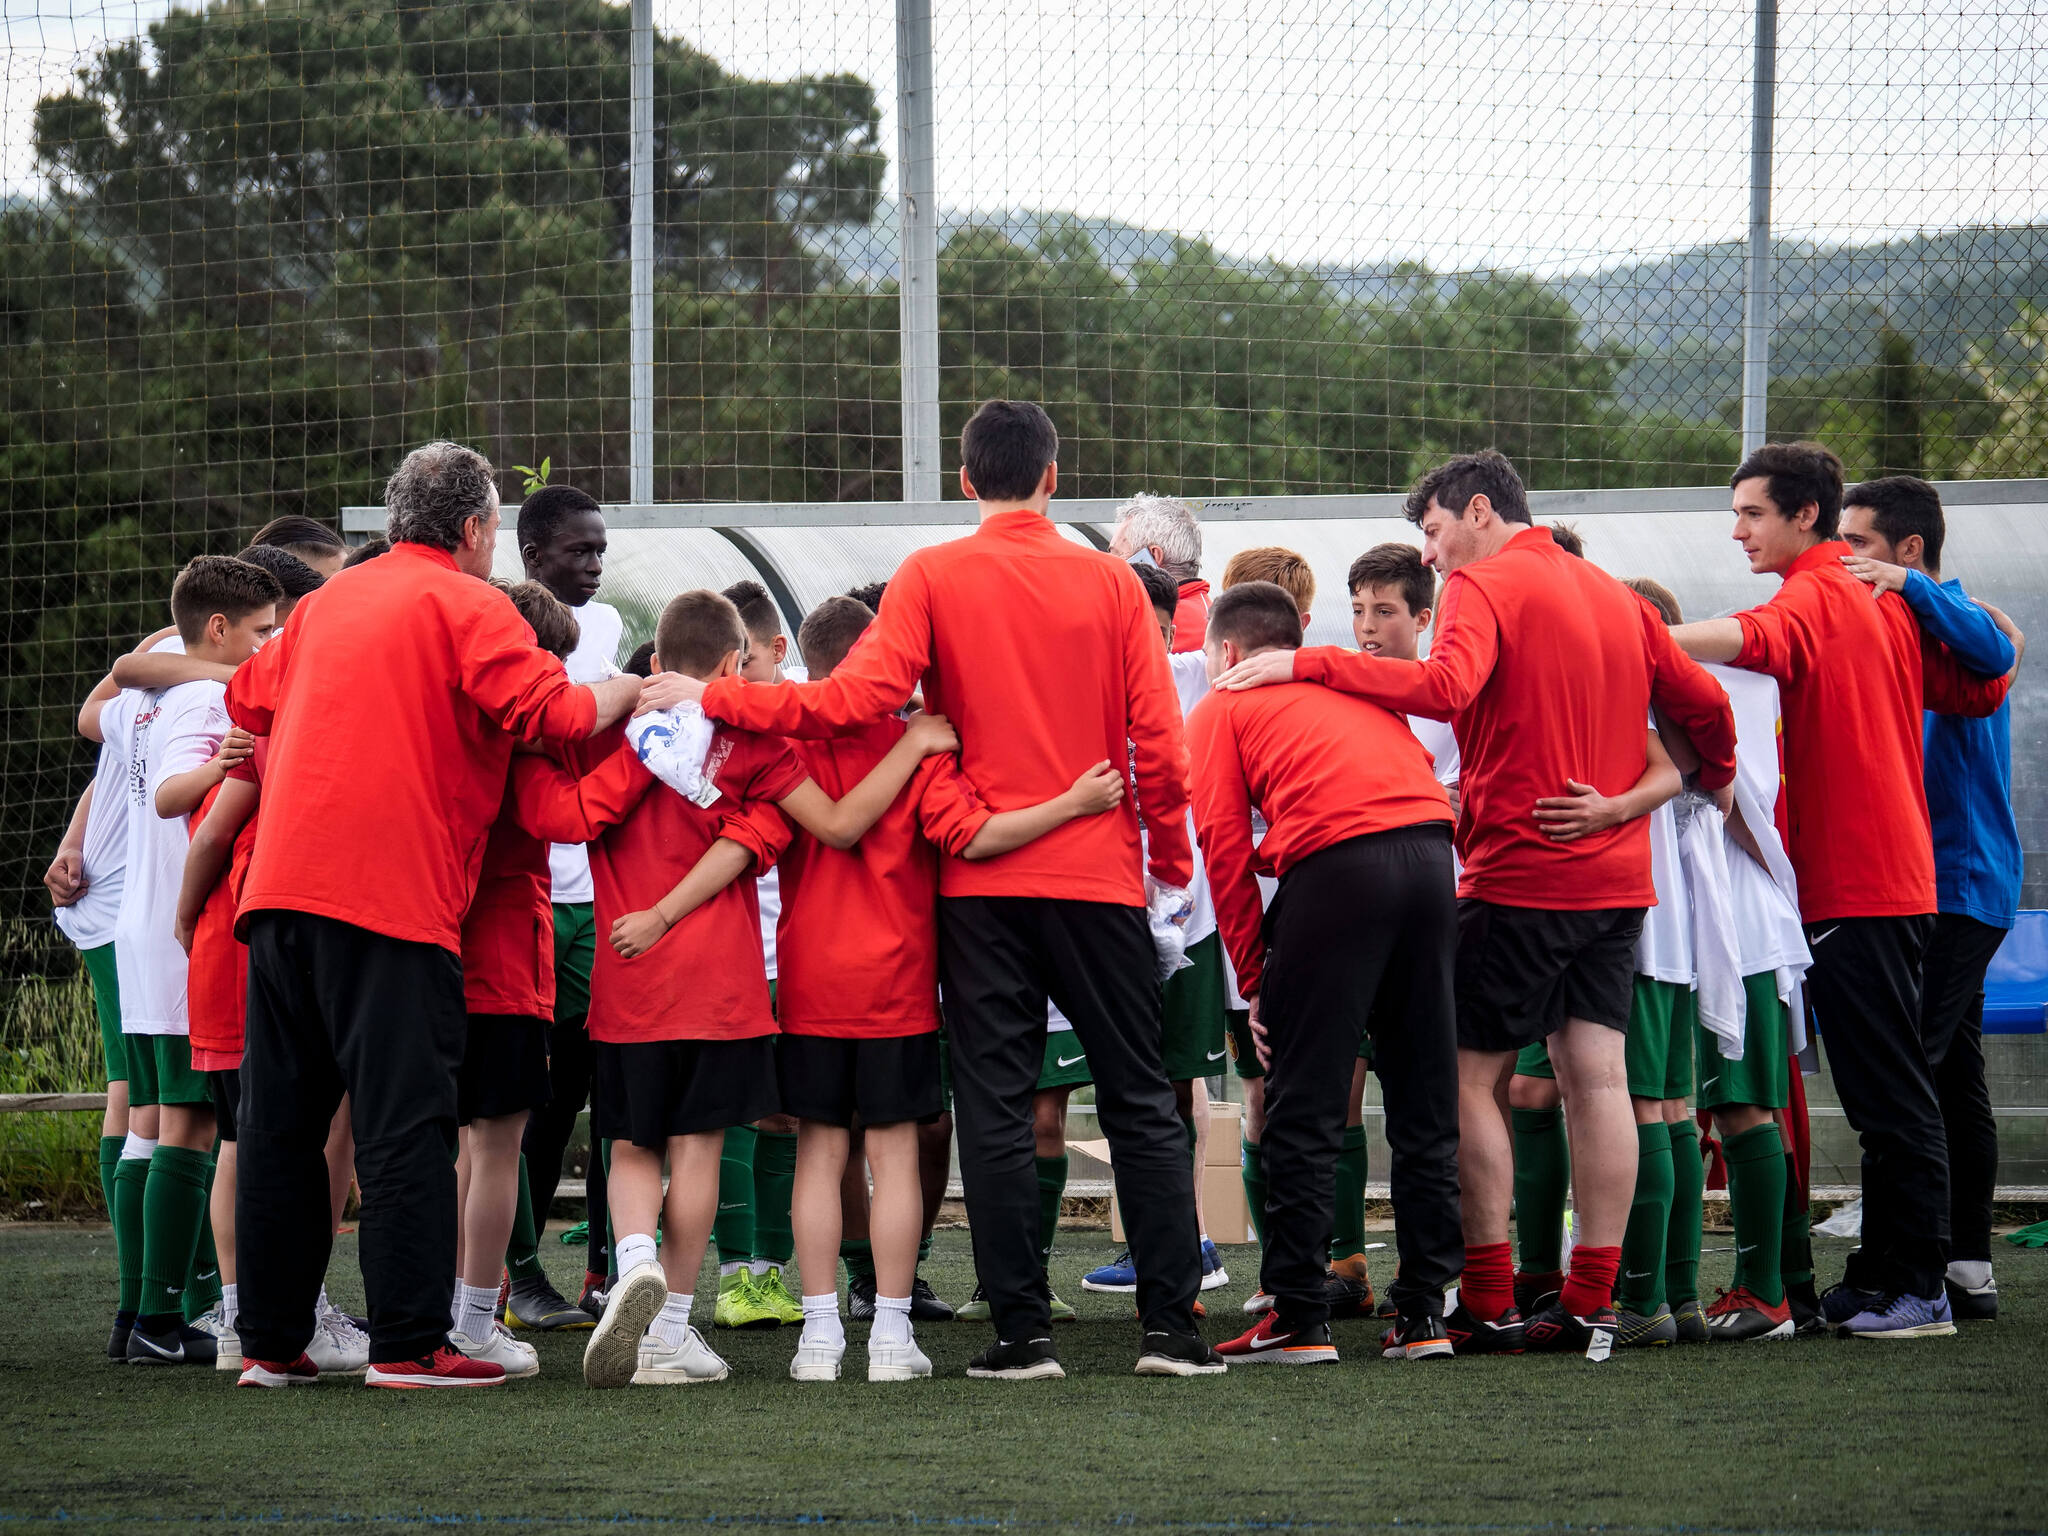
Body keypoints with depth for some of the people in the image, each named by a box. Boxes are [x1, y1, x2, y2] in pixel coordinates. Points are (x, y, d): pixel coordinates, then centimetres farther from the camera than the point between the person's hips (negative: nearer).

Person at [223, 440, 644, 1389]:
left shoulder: (326, 602, 20)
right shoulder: (464, 606, -1)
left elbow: (249, 697, 31)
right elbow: (552, 713, -11)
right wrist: (627, 692, 6)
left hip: (278, 884, 7)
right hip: (392, 895, -7)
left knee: (278, 1124, 10)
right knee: (402, 1124, -5)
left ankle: (270, 1341, 13)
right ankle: (409, 1343, -7)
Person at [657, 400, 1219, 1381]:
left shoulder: (933, 578, -3)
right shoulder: (1109, 582, 0)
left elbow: (858, 697, -15)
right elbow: (1159, 740, -2)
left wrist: (712, 698, -7)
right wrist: (1171, 855, 14)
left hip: (982, 884, -1)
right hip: (1099, 878, 1)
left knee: (994, 1107, 3)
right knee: (1140, 1104, 7)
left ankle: (1022, 1332, 0)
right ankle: (1171, 1326, 3)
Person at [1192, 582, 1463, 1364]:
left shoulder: (1221, 709, 16)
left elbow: (1225, 848, 7)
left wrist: (1253, 982, 10)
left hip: (1338, 861, -5)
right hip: (1432, 854, 5)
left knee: (1303, 1105, 1)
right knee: (1425, 1100, 10)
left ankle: (1299, 1319, -1)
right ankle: (1424, 1311, 10)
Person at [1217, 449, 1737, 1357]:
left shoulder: (1484, 586, -8)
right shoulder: (1615, 597, 15)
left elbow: (1446, 686, -26)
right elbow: (1702, 703, 18)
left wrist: (1308, 664, -24)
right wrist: (1714, 780, 37)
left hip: (1518, 873, -7)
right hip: (1614, 874, 7)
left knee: (1472, 1077, 0)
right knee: (1597, 1077, 4)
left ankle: (1488, 1306, -3)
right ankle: (1591, 1305, 3)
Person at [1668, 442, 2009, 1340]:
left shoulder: (1814, 598, -12)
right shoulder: (1885, 605, 15)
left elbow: (1752, 639, -34)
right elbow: (1981, 690, 21)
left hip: (1852, 886, -9)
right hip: (1892, 874, 9)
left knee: (1892, 1095, -7)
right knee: (1886, 1095, 12)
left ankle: (1918, 1290, -6)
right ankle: (1881, 1276, 16)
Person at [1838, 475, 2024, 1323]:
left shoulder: (1955, 621, -9)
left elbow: (1994, 652, -32)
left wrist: (1910, 587, -29)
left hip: (1958, 881, -9)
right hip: (1949, 884, 9)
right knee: (1954, 1075, 10)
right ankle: (1968, 1264, 14)